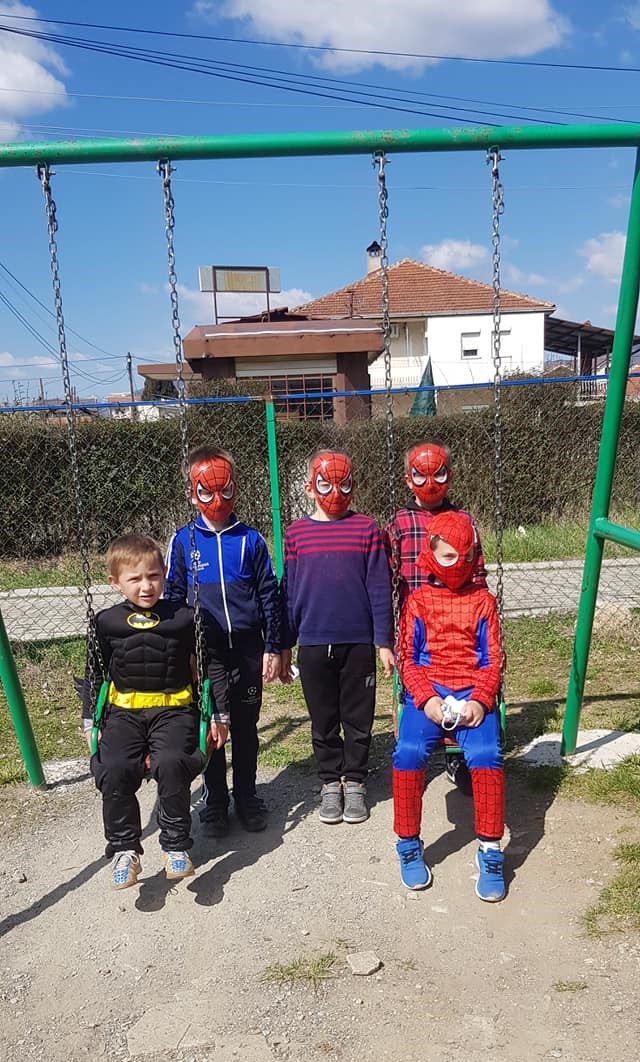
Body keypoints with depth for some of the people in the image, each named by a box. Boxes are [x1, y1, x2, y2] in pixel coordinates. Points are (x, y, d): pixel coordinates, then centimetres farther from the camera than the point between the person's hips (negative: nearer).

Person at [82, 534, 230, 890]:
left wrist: (220, 714, 6)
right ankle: (124, 849, -4)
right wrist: (89, 721, 12)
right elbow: (94, 674, 16)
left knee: (171, 764, -30)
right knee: (113, 770, -25)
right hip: (124, 712, 2)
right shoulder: (107, 623, 6)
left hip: (174, 709, -2)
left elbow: (214, 665, 7)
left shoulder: (184, 618, 1)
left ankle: (177, 844, -8)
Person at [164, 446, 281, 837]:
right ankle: (215, 802, 27)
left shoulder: (250, 540, 0)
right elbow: (173, 597, 5)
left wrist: (273, 648, 1)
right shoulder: (183, 541, 0)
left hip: (247, 647, 0)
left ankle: (247, 796, 30)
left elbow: (269, 595, 3)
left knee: (246, 726, 12)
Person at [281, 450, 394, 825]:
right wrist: (284, 646, 7)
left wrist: (384, 641, -2)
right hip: (313, 643, 1)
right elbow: (289, 592, 6)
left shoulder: (367, 528, -2)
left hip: (358, 643, -1)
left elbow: (380, 588, -1)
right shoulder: (297, 532, 2)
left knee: (358, 719, 10)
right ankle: (331, 783, 29)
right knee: (323, 721, 13)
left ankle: (355, 782, 27)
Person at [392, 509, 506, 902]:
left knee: (487, 755, -28)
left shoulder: (483, 601, 14)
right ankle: (409, 845, -6)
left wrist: (480, 700, -11)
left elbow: (493, 660, 8)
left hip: (473, 694, 0)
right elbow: (408, 659, 6)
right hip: (428, 692, 0)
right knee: (409, 753, -27)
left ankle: (491, 851, -11)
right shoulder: (418, 601, 12)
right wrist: (426, 699, -12)